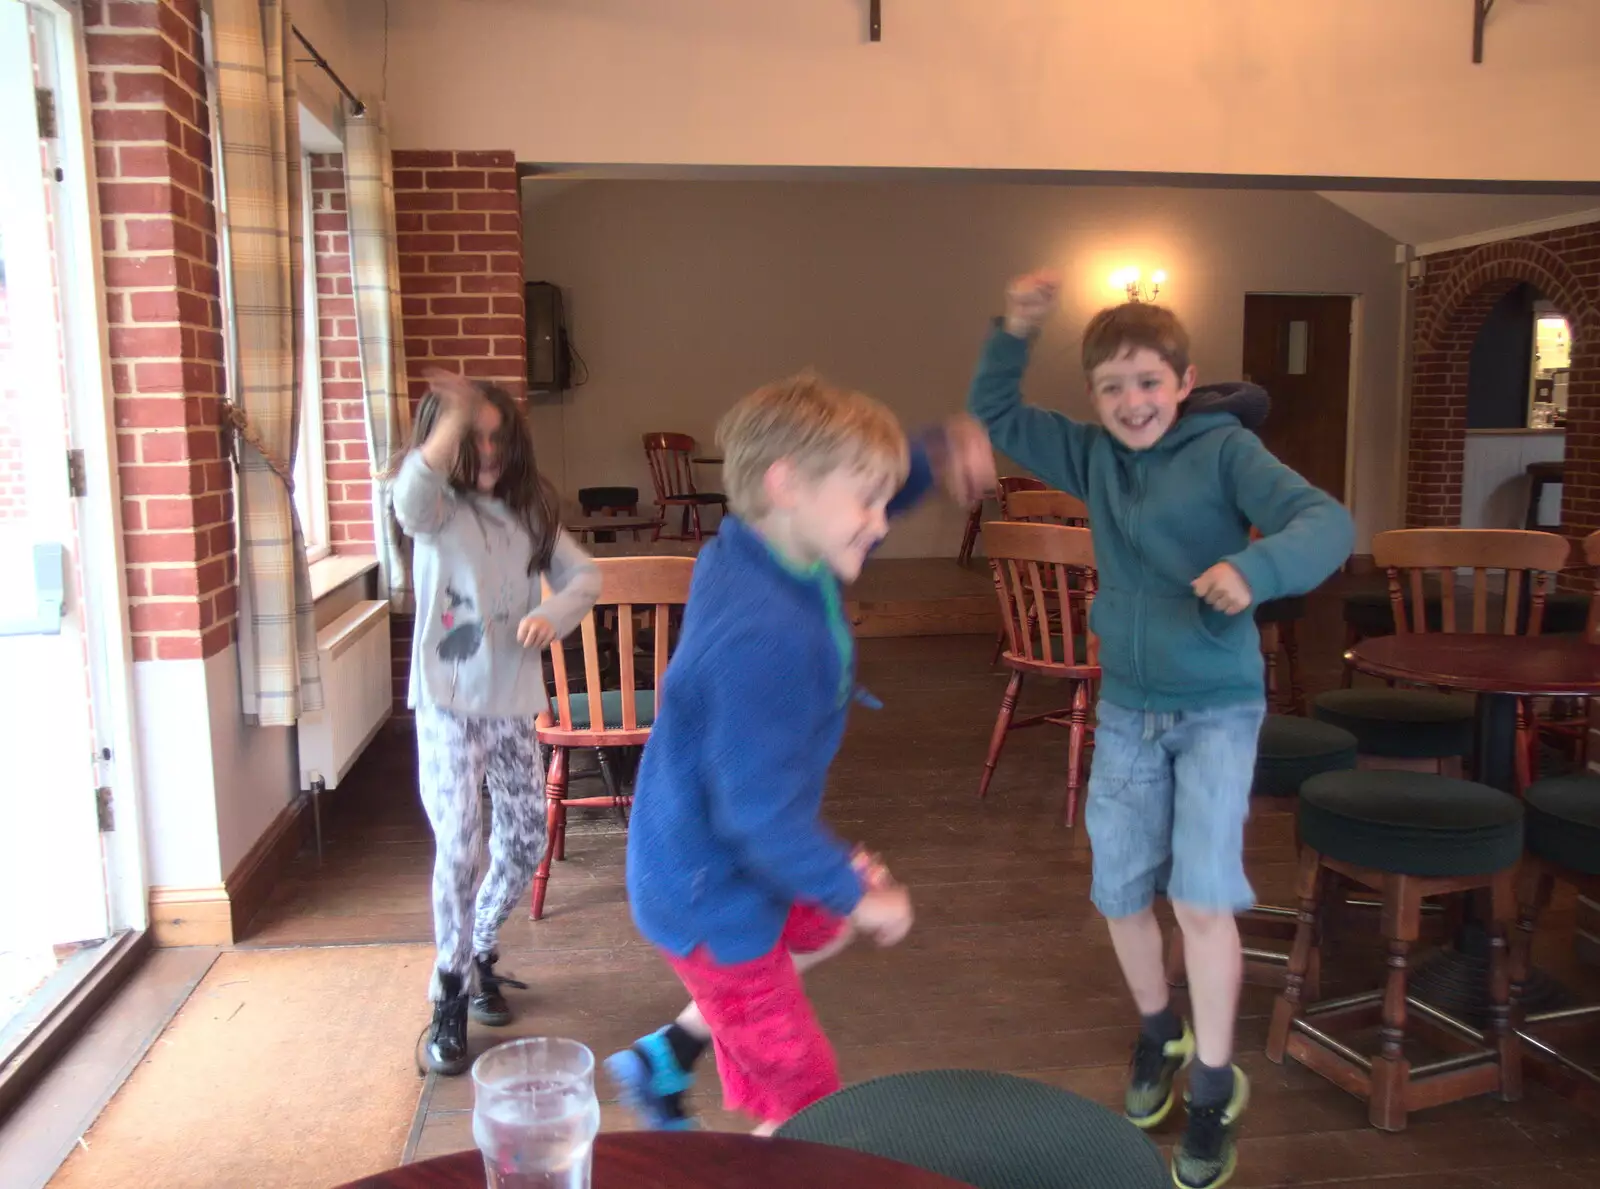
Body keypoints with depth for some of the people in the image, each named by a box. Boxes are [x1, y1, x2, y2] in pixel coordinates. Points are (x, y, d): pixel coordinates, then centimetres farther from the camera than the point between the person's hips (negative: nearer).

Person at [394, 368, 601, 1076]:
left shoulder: (531, 514, 8)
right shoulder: (440, 511, -5)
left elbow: (584, 574, 5)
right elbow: (410, 499, -29)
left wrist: (553, 614, -16)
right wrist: (453, 420, -42)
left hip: (514, 706, 5)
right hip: (447, 706, -4)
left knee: (525, 844, 10)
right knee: (459, 847, -11)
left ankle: (480, 952, 37)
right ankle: (449, 1003, 6)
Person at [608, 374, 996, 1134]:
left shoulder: (756, 553, -7)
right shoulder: (763, 637, -35)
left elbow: (867, 505, 12)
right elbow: (762, 816, -33)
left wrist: (939, 454, -6)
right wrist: (856, 892, -17)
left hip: (697, 858, 9)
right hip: (713, 895, -9)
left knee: (825, 928, 35)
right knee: (808, 1113, 7)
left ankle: (665, 1055, 41)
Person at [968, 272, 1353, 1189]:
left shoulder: (1226, 449, -12)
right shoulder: (1094, 457, 2)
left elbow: (1327, 521, -23)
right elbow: (995, 415, 8)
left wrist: (1258, 567, -44)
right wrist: (1017, 332, -9)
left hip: (1219, 708, -4)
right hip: (1125, 710, 5)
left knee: (1202, 898, -9)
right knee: (1121, 895, 10)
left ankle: (1216, 1085, 12)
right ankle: (1159, 1035, 37)